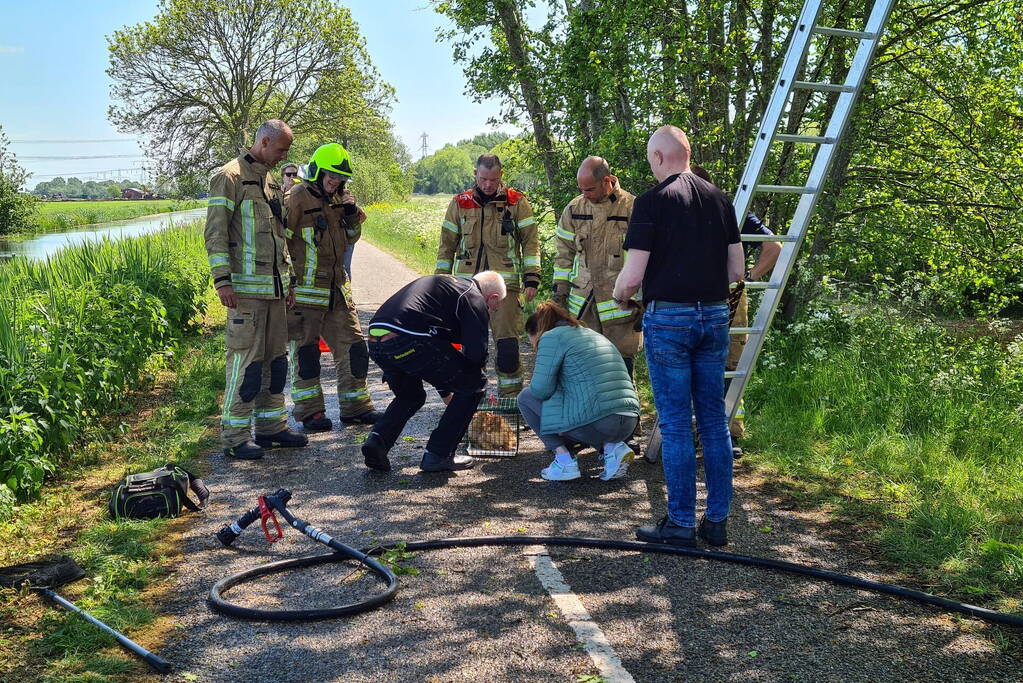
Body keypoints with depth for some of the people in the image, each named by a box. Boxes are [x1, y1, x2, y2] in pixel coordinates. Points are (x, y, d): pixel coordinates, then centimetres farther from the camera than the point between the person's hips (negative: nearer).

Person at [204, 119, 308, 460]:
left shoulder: (271, 182, 20)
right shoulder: (230, 177, -6)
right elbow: (215, 232, -11)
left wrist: (289, 279, 22)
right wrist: (222, 280, -18)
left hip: (274, 288, 9)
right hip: (246, 288, -8)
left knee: (275, 357, 11)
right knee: (245, 359, -8)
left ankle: (271, 425, 21)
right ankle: (234, 437, -2)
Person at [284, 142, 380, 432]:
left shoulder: (336, 199, 11)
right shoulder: (296, 199, -11)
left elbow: (350, 236, 22)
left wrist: (352, 212, 3)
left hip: (337, 288, 7)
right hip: (306, 290, -7)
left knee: (353, 347, 9)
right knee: (306, 351, 2)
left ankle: (355, 407, 20)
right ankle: (309, 412, 11)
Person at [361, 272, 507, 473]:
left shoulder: (445, 284, 35)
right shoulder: (474, 299, 8)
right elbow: (476, 353, -3)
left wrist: (447, 393, 46)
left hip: (375, 340, 9)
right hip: (409, 341, -9)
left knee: (410, 396, 33)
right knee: (474, 383, 9)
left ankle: (377, 439, 8)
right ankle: (438, 455, 10)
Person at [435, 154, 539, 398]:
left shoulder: (517, 202, 3)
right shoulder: (460, 203, 8)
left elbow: (531, 242, 4)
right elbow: (447, 245, 14)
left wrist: (531, 279, -4)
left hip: (505, 283, -2)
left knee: (507, 340, -7)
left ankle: (510, 394, 4)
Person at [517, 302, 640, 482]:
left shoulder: (552, 337, 2)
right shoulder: (595, 334, 27)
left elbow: (541, 390, -5)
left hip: (595, 422, -8)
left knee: (526, 397, 13)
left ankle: (564, 460, 6)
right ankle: (613, 447, 12)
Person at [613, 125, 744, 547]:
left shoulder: (651, 202, -9)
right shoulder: (720, 200, 8)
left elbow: (632, 277, -12)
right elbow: (736, 272, 10)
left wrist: (619, 297, 8)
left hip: (669, 318, -5)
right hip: (715, 316, 5)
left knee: (676, 424, 1)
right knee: (714, 421, 11)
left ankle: (681, 524, 8)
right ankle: (717, 520, 18)